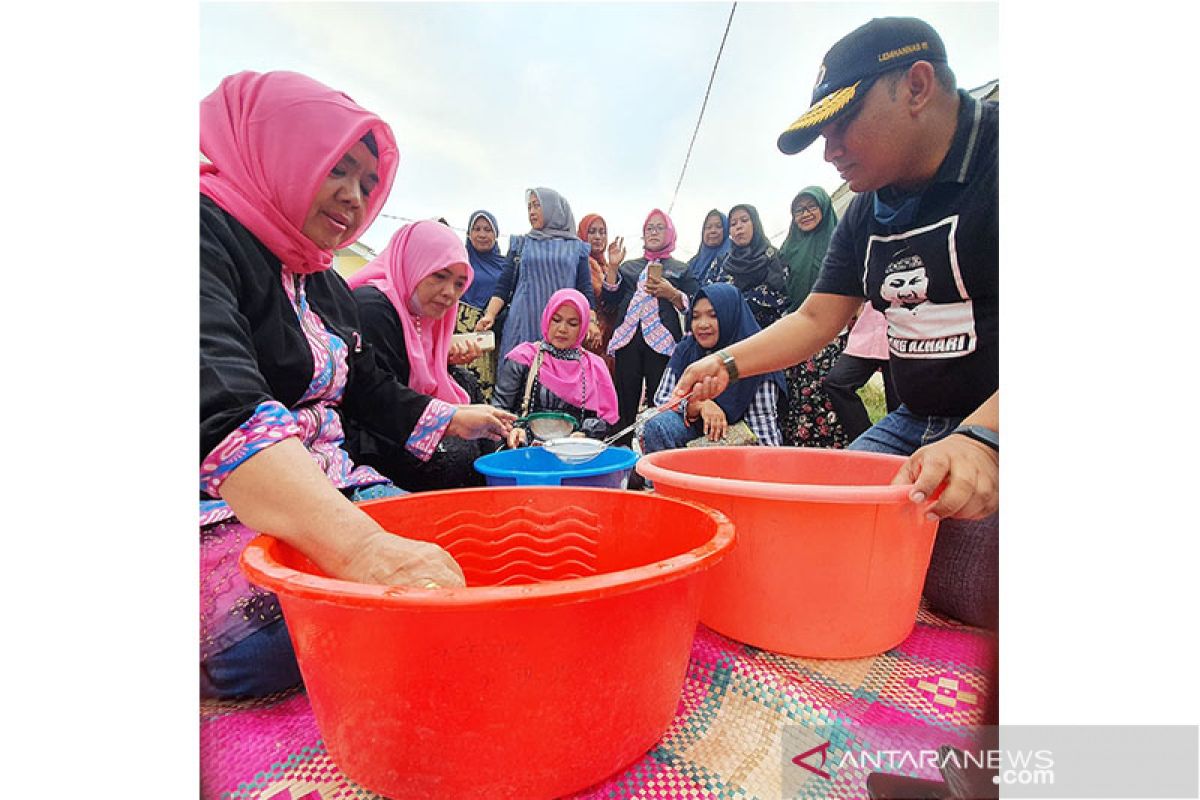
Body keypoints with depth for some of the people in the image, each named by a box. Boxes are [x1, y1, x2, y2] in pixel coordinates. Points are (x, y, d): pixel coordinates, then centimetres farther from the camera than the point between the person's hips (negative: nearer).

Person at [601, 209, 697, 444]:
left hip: (662, 342, -2)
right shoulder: (628, 266, 24)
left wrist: (672, 294, -9)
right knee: (625, 402, -3)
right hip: (628, 340, 2)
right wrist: (613, 267, 7)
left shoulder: (681, 269, 18)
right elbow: (609, 301, 15)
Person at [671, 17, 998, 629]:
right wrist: (727, 363, -2)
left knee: (962, 602, -17)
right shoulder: (868, 214, 11)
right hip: (917, 426, 7)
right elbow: (816, 319, 10)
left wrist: (982, 436, -36)